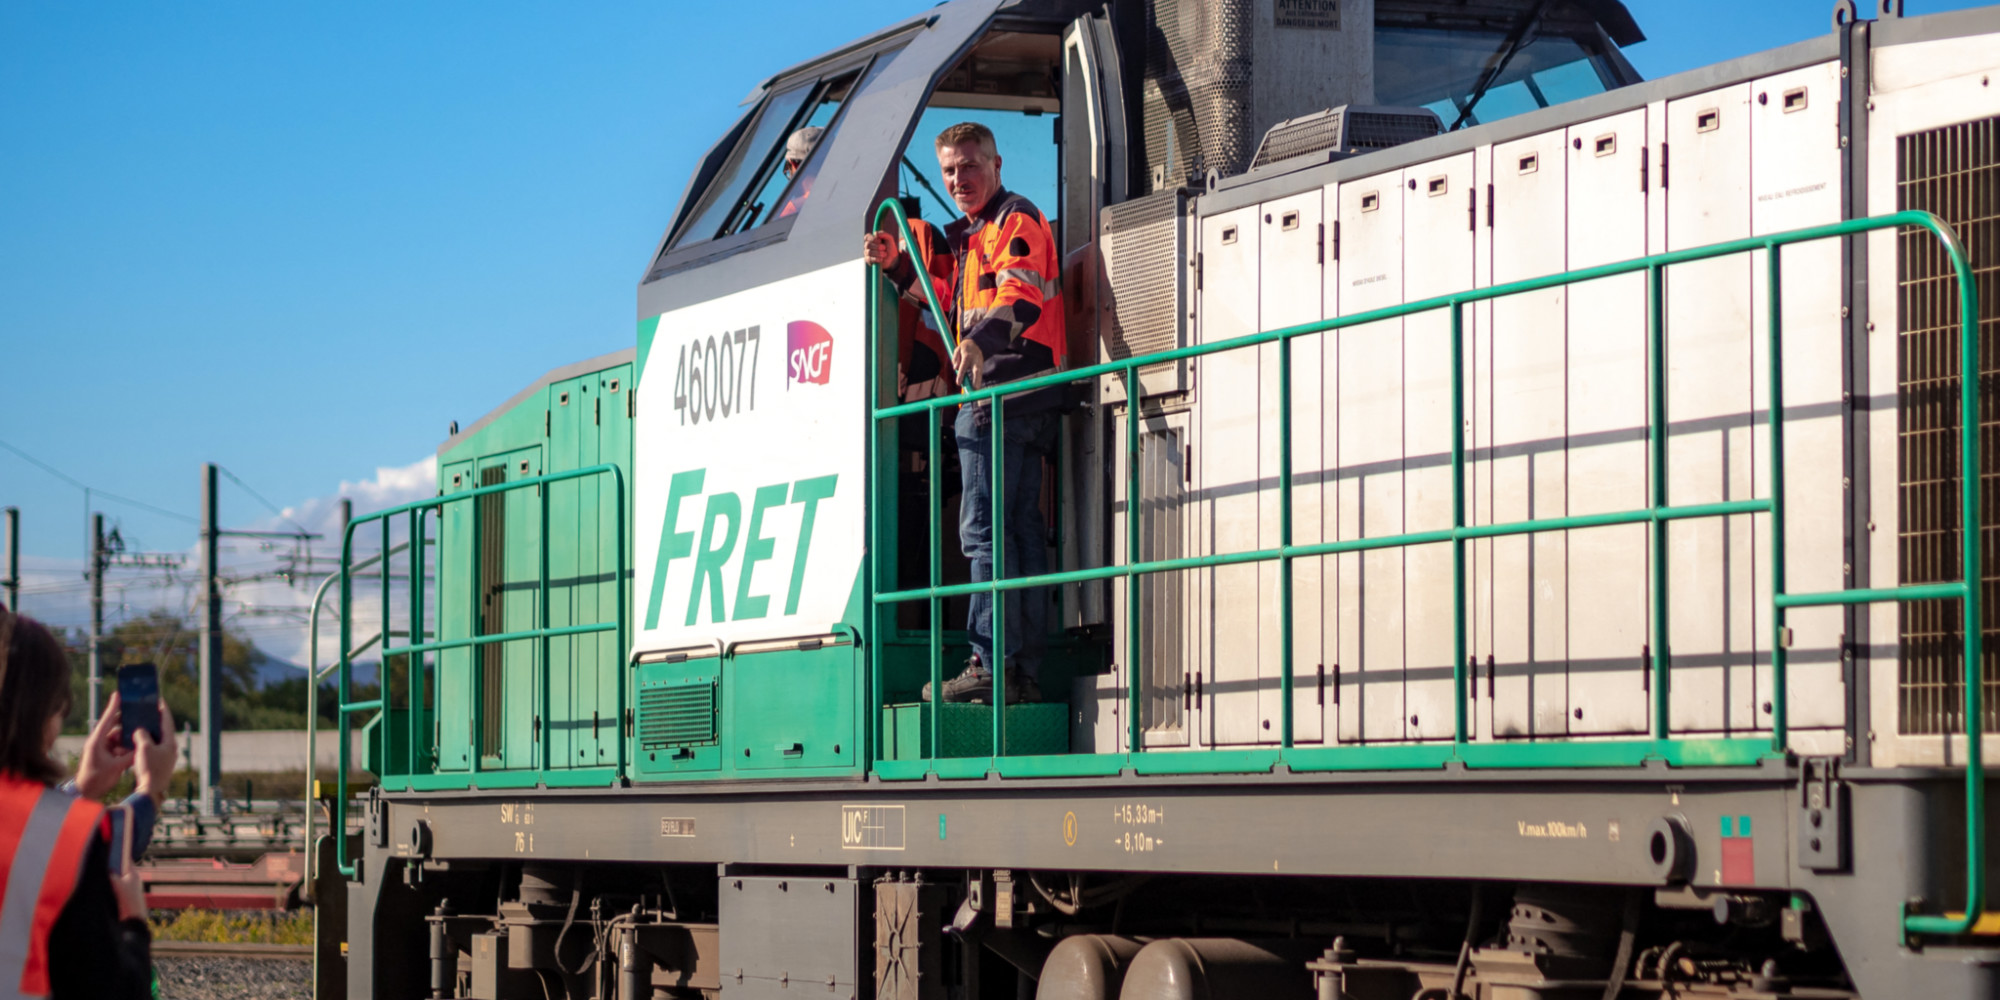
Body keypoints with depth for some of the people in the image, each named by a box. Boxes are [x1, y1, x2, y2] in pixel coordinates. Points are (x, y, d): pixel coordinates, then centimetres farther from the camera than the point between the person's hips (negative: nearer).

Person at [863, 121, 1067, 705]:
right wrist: (898, 267, 23)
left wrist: (983, 339, -41)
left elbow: (1022, 298, -23)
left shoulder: (1014, 220, -6)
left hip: (1004, 390, -11)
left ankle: (993, 665, -17)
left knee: (985, 528, -13)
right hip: (1020, 397, 11)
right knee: (1021, 530, 9)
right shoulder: (976, 233, 25)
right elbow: (953, 302, 35)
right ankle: (1026, 671, 10)